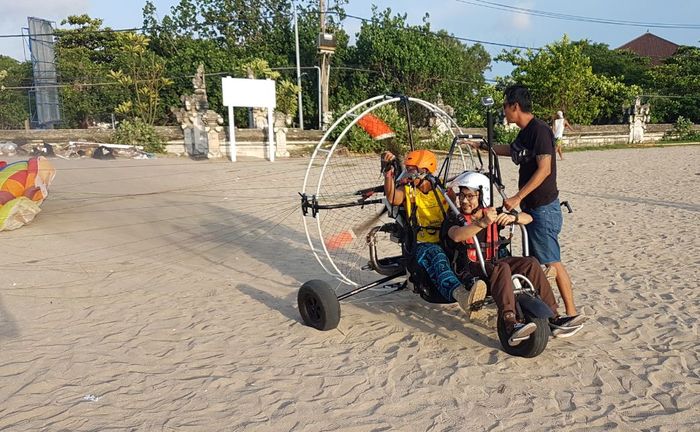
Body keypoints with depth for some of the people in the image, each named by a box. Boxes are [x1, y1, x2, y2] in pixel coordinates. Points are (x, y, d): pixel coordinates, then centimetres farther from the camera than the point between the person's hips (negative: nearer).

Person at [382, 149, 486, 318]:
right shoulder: (407, 190, 10)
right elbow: (392, 198, -13)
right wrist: (389, 171, -25)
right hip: (423, 245, -4)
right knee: (436, 255, -39)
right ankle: (461, 294, -64)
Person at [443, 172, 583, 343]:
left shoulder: (491, 215, 12)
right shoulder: (455, 219, -2)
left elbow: (528, 218, 9)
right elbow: (456, 236, -28)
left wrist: (512, 217, -15)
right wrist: (482, 223, -41)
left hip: (491, 263, 5)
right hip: (469, 269, -5)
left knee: (531, 263, -15)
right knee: (501, 268, -34)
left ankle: (553, 318, -15)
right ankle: (510, 325, -46)